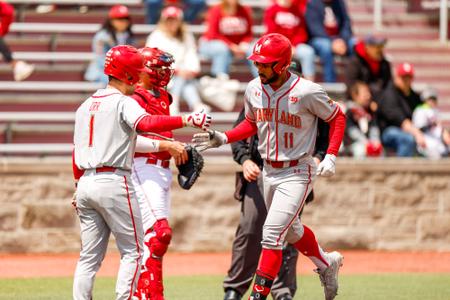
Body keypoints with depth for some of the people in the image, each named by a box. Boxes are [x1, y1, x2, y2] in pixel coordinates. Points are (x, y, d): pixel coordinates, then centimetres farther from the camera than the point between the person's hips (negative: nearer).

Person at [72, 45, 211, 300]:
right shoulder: (123, 102, -8)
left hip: (86, 183, 8)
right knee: (133, 250, 0)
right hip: (114, 182, -8)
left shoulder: (85, 106, 16)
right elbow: (147, 124, -27)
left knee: (90, 256, 10)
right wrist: (187, 120, -31)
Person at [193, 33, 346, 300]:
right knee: (291, 229, 22)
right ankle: (327, 264, 47)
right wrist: (223, 138, 0)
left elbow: (337, 117, -6)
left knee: (272, 233, -13)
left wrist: (331, 157, -15)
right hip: (269, 171, 7)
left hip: (297, 172, -7)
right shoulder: (254, 90, -3)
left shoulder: (306, 92, -21)